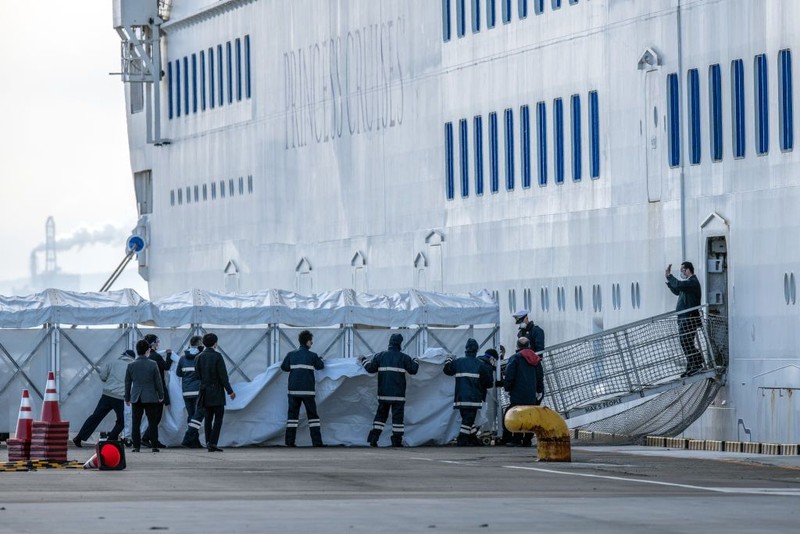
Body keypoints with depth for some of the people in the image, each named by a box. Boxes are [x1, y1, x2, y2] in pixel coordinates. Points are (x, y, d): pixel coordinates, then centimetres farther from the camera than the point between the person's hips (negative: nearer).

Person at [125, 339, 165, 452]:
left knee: (136, 423, 4)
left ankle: (136, 446, 1)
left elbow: (127, 383, 6)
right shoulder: (153, 365, -7)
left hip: (136, 398, 2)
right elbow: (158, 381, -2)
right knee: (152, 423, 4)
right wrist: (161, 395, 10)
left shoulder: (131, 365, 0)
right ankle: (154, 446, 3)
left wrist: (127, 398, 16)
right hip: (151, 397, -1)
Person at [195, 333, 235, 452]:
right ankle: (213, 443, -12)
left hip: (205, 392, 5)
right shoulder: (217, 356, -11)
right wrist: (229, 391, -7)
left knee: (208, 417, 12)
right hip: (217, 392, -5)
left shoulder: (199, 357, 3)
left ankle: (208, 443, 12)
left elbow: (197, 374, 6)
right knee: (218, 417, -2)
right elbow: (223, 375, -11)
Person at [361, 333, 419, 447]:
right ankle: (397, 441, -2)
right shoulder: (403, 357, -4)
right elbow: (413, 370, 1)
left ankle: (373, 438, 4)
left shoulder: (380, 356, 3)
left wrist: (364, 361, 26)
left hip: (383, 393, 3)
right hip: (398, 394, -3)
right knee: (398, 416, 2)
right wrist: (416, 362, 22)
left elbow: (370, 368, 6)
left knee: (381, 414, 12)